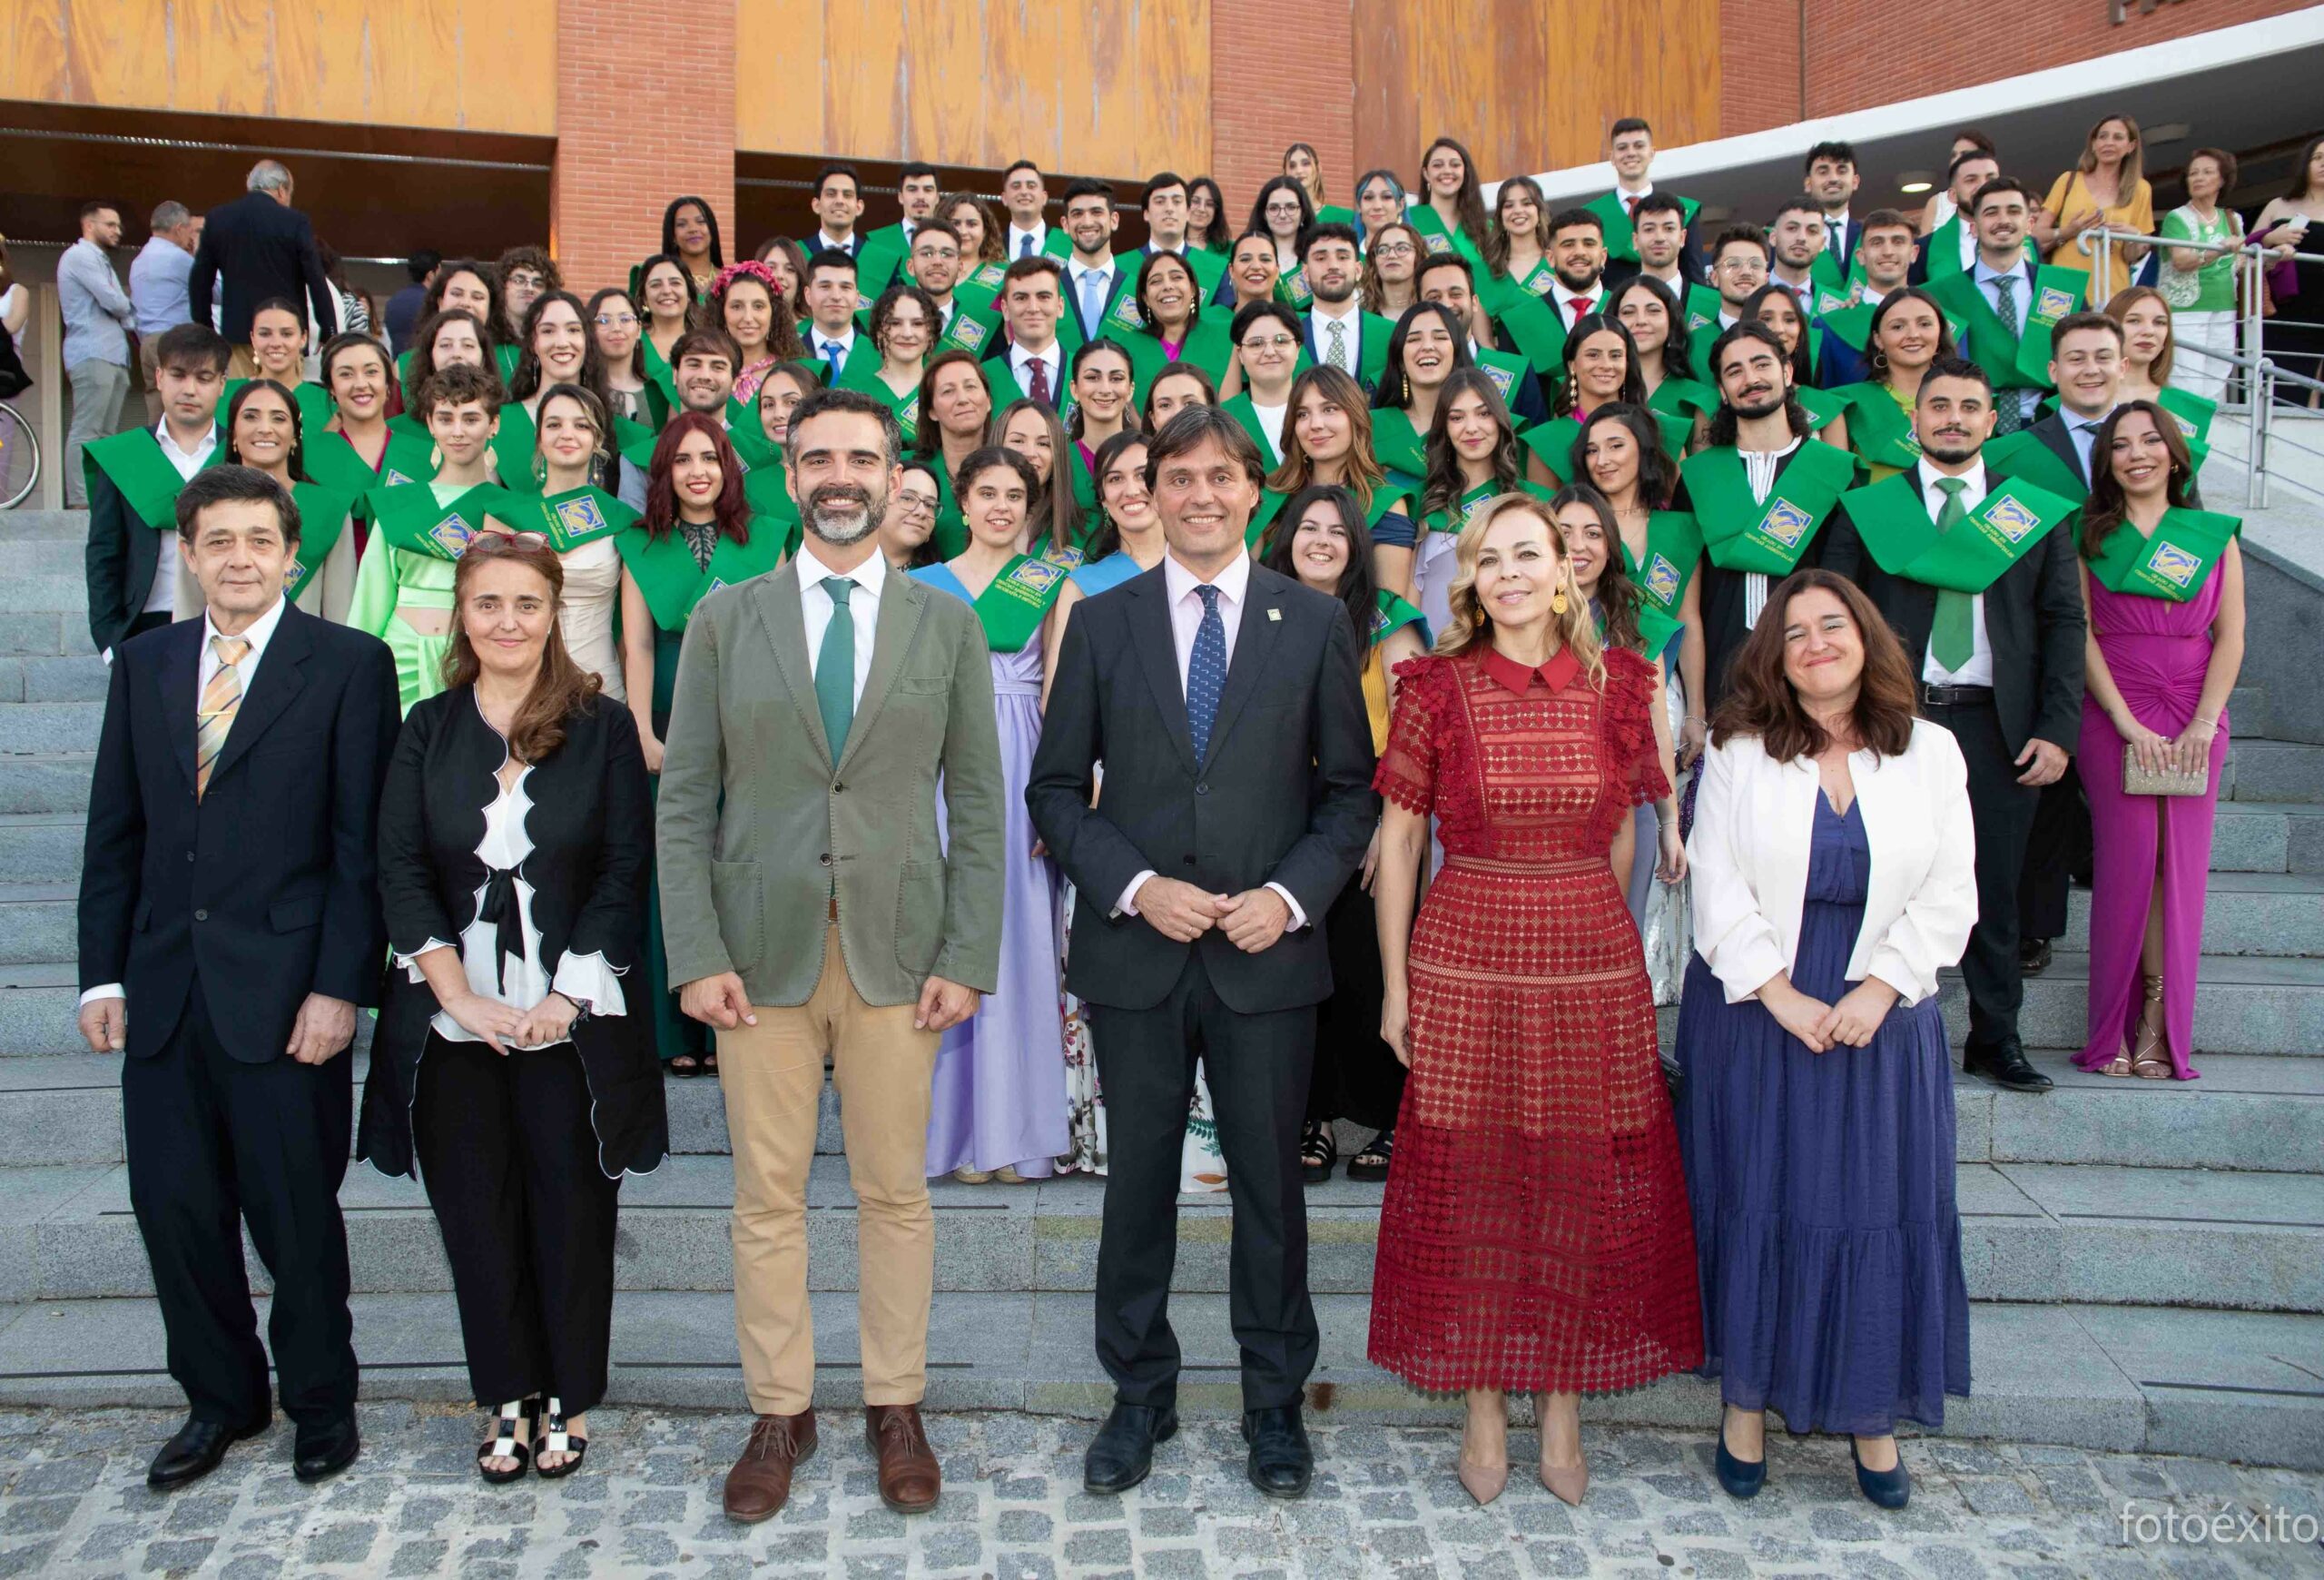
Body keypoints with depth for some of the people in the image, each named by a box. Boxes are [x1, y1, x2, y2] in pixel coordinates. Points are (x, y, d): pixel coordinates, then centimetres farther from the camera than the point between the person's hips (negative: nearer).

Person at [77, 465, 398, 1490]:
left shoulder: (349, 665, -3)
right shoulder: (143, 665, 12)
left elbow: (362, 840, -7)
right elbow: (115, 833, 12)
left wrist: (340, 985, -13)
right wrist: (101, 973, 5)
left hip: (284, 990, -4)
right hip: (165, 991, 5)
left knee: (296, 1212, 5)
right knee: (173, 1208, 10)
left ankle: (321, 1403, 26)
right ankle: (221, 1398, 31)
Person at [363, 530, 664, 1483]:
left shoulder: (602, 726, 1)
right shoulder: (428, 729, 7)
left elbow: (627, 868, -3)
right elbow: (400, 870, 1)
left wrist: (565, 994, -12)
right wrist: (459, 994, -10)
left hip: (571, 1017, -2)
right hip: (455, 1019, 2)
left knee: (571, 1211, 5)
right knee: (478, 1215, 8)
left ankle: (567, 1400, 22)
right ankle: (508, 1398, 25)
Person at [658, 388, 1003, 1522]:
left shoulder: (946, 624, 5)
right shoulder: (726, 618, 5)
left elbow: (977, 803, 3)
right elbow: (684, 800, 2)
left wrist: (968, 956, -5)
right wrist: (696, 955, -7)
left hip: (897, 951, 0)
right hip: (762, 950, 0)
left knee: (895, 1192, 8)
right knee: (768, 1198, 7)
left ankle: (895, 1409, 24)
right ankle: (779, 1415, 23)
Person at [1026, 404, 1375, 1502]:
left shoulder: (1315, 623, 3)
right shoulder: (1100, 624, 4)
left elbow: (1350, 787, 4)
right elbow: (1056, 788, 3)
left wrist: (1293, 894, -11)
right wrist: (1134, 886, -11)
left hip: (1267, 953, 0)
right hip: (1136, 948, 1)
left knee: (1270, 1183, 9)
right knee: (1138, 1181, 11)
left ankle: (1275, 1404, 27)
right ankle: (1140, 1395, 29)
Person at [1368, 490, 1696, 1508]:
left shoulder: (1615, 686, 2)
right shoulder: (1439, 688, -2)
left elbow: (1619, 830, 12)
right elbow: (1398, 835, 0)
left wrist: (1588, 933, 9)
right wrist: (1396, 983, -2)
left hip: (1592, 964, 2)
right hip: (1464, 958, -1)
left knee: (1582, 1185, 7)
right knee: (1472, 1185, 5)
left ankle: (1562, 1407, 24)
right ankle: (1484, 1411, 21)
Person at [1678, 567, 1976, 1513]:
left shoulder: (1930, 754, 3)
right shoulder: (1740, 751, -2)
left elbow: (1950, 896, 0)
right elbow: (1717, 886, -6)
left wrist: (1876, 992, -12)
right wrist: (1783, 995, -13)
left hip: (1881, 1015, 2)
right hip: (1755, 1010, -1)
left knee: (1881, 1209, 5)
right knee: (1754, 1199, 4)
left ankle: (1869, 1411, 21)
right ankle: (1747, 1397, 18)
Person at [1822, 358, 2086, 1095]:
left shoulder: (2038, 513, 10)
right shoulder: (1866, 509, 6)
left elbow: (2063, 624, 7)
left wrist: (2057, 730, -3)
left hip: (1998, 728, 1)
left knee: (1994, 889, 7)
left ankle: (1996, 1040, 19)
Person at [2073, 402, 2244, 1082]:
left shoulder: (2215, 536, 11)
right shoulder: (2088, 538, 6)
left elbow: (2230, 636, 5)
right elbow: (2082, 636, -2)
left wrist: (2203, 724, -7)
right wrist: (2130, 726, -10)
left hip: (2195, 723, 2)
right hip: (2113, 720, -1)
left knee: (2181, 864, -1)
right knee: (2129, 861, -7)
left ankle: (2160, 1026, 5)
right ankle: (2149, 1015, 1)